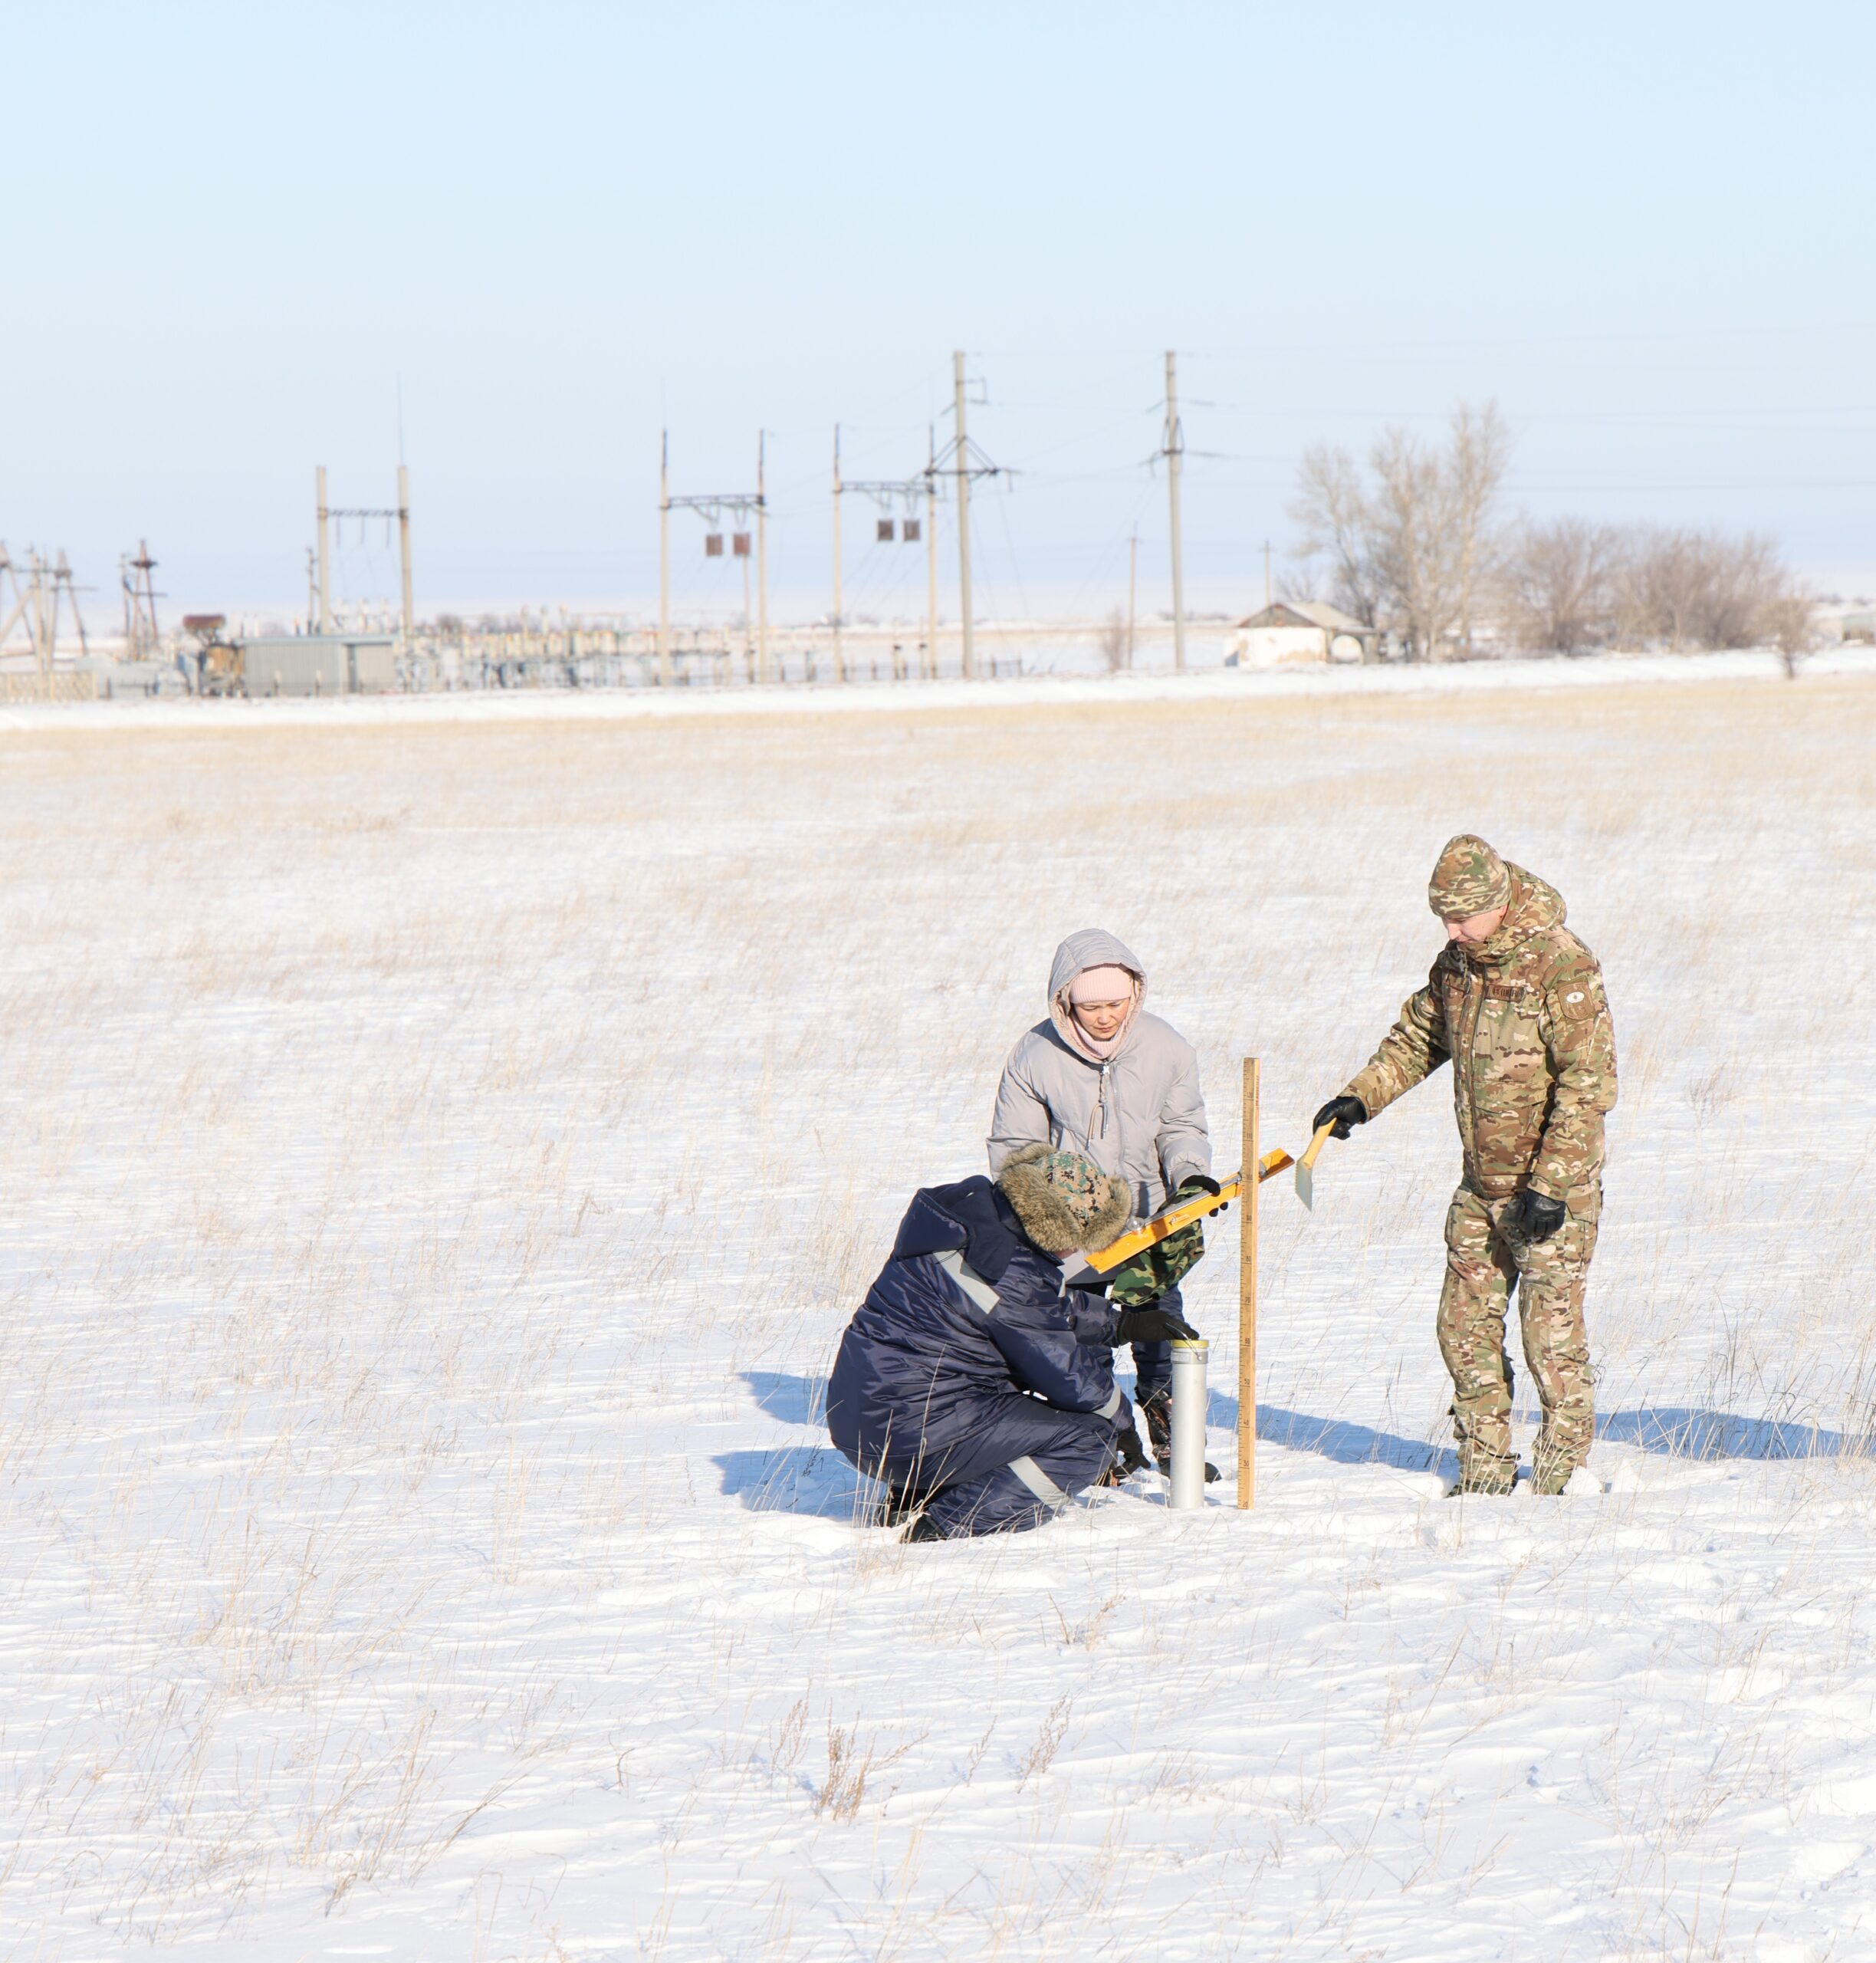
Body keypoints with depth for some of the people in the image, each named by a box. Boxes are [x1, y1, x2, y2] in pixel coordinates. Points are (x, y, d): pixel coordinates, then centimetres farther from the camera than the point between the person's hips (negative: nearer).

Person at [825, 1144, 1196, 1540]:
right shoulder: (1012, 1275, -20)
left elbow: (1050, 1307, 26)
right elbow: (1071, 1380, -12)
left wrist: (1124, 1323, 23)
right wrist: (1121, 1418, 7)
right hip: (915, 1436, -10)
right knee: (1091, 1436, -8)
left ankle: (913, 1499, 17)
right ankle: (947, 1528, -13)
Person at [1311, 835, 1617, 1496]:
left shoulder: (1562, 965, -17)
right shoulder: (1458, 961, 6)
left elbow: (1590, 1085, -20)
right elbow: (1420, 1034, 25)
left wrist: (1551, 1186, -22)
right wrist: (1360, 1098, 13)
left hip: (1555, 1183, -7)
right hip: (1482, 1186, 7)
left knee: (1550, 1330, -7)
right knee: (1466, 1324, 6)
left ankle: (1560, 1473, 4)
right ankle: (1485, 1471, 16)